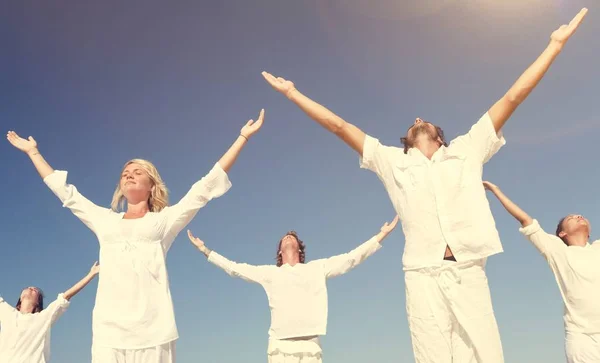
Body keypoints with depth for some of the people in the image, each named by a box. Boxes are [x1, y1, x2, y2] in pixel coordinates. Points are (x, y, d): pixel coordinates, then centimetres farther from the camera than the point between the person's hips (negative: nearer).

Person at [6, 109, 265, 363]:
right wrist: (33, 151, 37)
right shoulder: (105, 220, 21)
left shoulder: (166, 219, 13)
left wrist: (243, 137, 10)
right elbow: (64, 191, 30)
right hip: (108, 328, 3)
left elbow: (206, 185, 10)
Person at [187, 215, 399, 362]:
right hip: (279, 345, 0)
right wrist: (205, 250, 21)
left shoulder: (318, 268, 16)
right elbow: (234, 268, 20)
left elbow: (351, 258, 14)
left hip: (310, 345, 0)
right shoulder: (269, 272, 18)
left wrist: (381, 235, 12)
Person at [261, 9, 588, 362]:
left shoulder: (467, 150, 18)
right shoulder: (392, 161, 18)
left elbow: (513, 97, 17)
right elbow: (339, 125, 17)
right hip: (424, 277, 0)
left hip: (469, 273, 0)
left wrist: (556, 43, 18)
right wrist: (292, 92, 19)